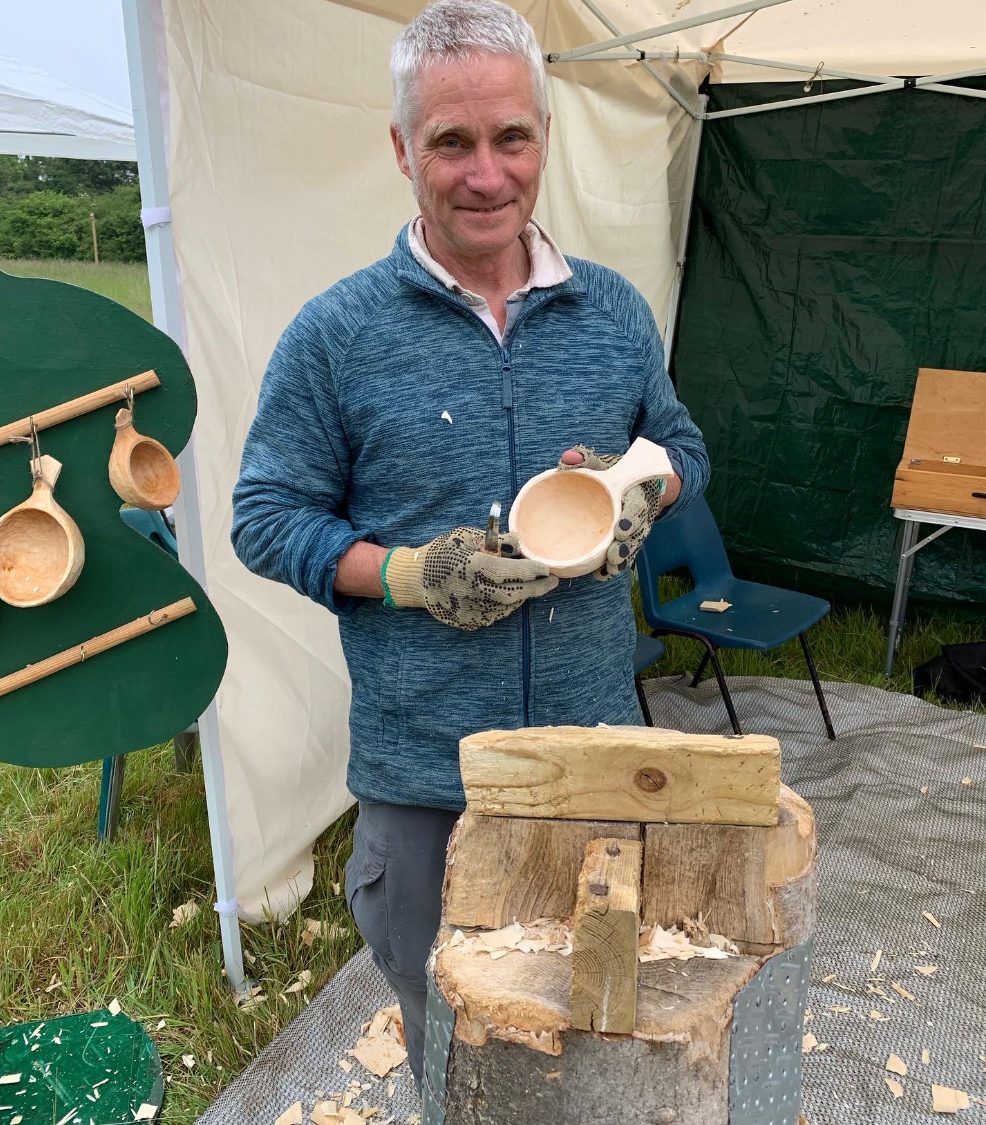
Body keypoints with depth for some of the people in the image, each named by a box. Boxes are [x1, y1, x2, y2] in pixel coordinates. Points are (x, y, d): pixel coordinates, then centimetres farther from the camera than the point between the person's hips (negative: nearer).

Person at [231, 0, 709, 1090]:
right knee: (446, 1031, 19)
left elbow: (680, 446, 15)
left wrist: (640, 494, -8)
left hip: (595, 743, 3)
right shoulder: (336, 334, -8)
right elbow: (267, 517, -4)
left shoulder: (616, 312, 3)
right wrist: (406, 574, -19)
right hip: (423, 766, -2)